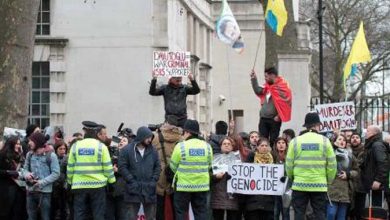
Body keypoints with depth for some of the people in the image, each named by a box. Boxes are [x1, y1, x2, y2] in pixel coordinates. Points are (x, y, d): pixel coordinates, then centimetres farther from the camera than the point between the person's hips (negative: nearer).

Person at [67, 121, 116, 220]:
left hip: (79, 185, 2)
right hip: (97, 185, -2)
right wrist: (111, 180, 9)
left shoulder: (75, 146, 2)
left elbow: (70, 167, 3)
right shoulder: (101, 146, -4)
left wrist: (70, 181, 15)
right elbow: (107, 167, -4)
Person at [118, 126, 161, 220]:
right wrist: (132, 181, -12)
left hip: (149, 189, 3)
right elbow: (122, 167, -7)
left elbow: (157, 166, 11)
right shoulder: (127, 150, -5)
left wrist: (154, 180, -2)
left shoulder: (153, 151, 7)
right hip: (133, 189, -3)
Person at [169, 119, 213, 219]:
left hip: (183, 185, -3)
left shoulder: (180, 146, -12)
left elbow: (173, 166, -5)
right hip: (202, 185, 3)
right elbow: (209, 166, 5)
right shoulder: (207, 146, 0)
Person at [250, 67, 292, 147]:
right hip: (263, 118, 7)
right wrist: (254, 79, 11)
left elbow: (285, 103, -14)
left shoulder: (282, 87, -12)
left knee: (273, 141, 0)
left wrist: (279, 116, -16)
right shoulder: (268, 86, 12)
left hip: (274, 119, -7)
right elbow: (258, 91, 19)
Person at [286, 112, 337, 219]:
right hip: (319, 185, 0)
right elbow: (332, 164, 0)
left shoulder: (295, 141, -1)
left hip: (300, 185, 0)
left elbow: (289, 164, 0)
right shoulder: (324, 141, -1)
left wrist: (292, 178, 19)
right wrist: (329, 180, 15)